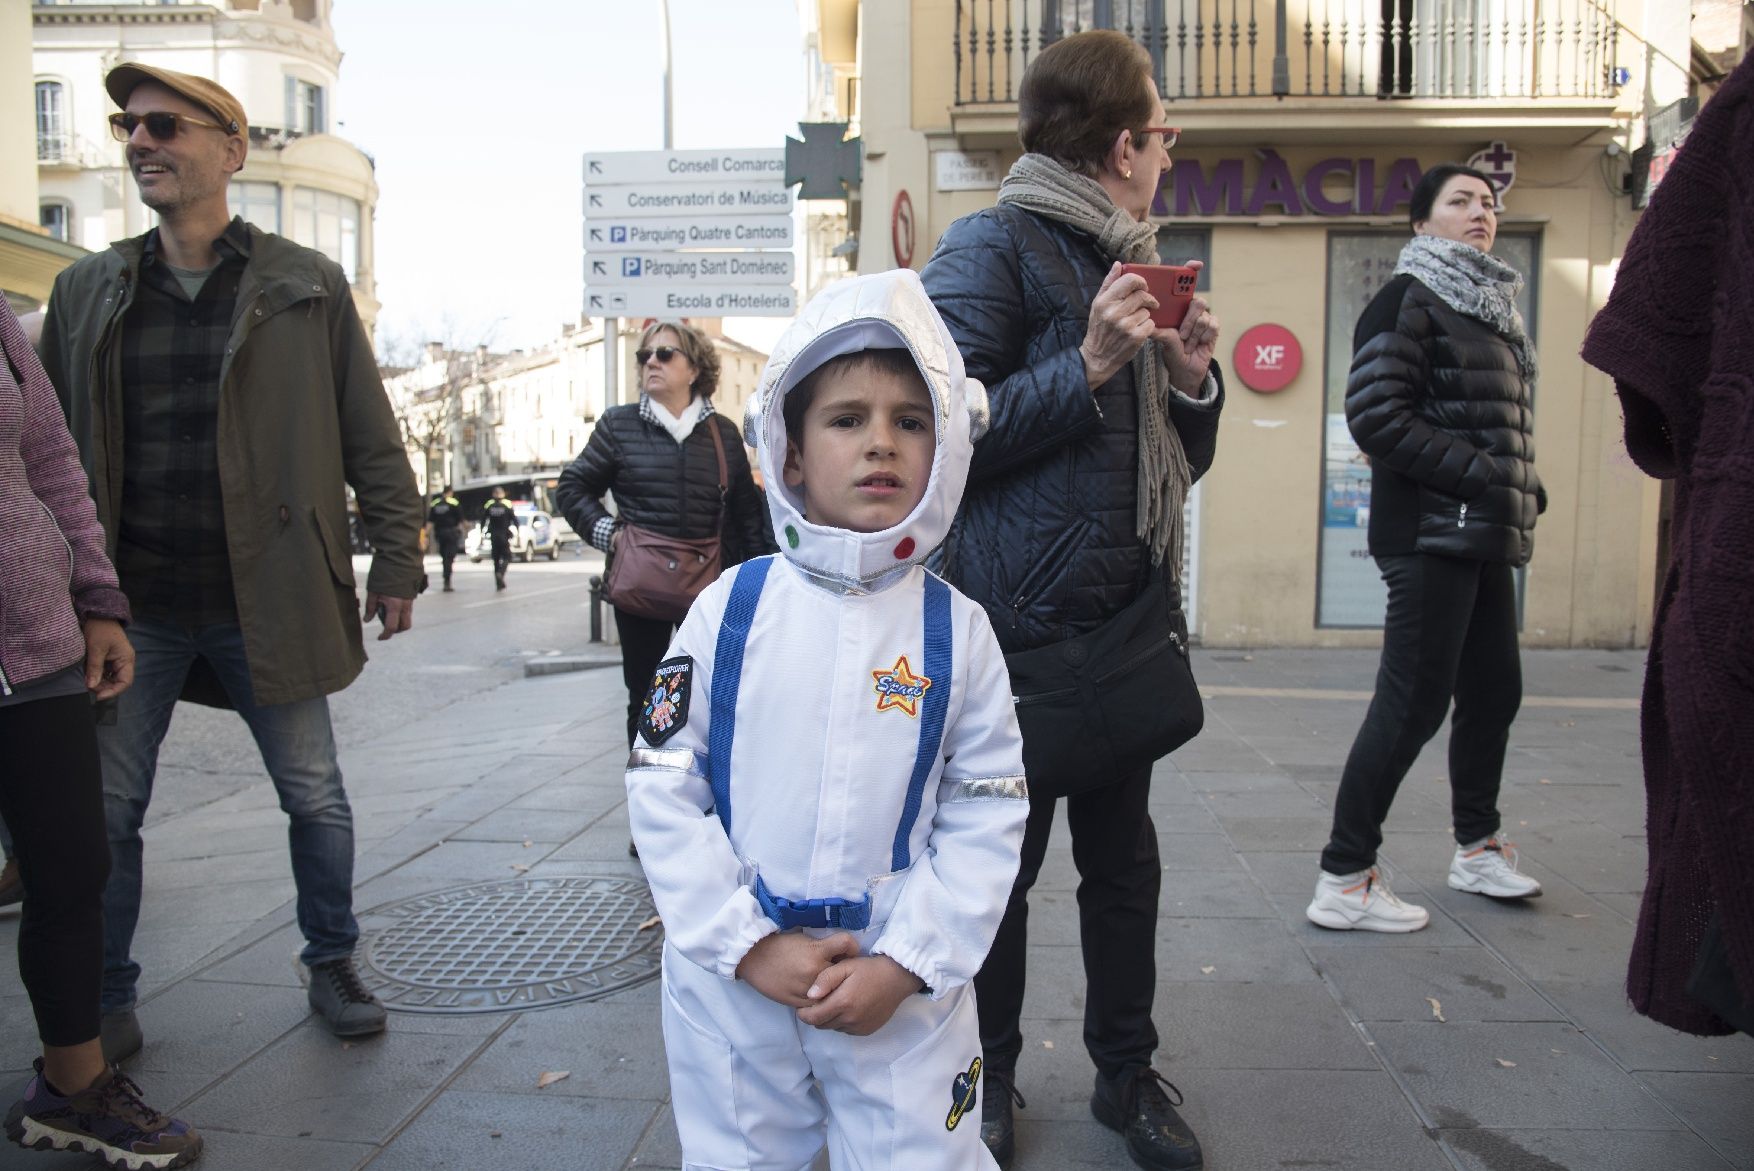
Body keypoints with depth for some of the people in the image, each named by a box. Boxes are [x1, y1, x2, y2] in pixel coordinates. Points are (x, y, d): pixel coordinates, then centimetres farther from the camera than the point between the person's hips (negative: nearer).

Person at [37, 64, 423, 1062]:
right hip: (132, 604, 3)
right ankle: (107, 1001, 26)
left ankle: (334, 966, 29)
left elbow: (373, 442, 1)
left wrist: (397, 565, -1)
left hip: (271, 598, -2)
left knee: (315, 796, 8)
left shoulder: (307, 287, 0)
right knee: (108, 807, 8)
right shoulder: (87, 292, 9)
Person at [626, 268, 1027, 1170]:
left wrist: (905, 964, -11)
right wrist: (750, 946, -10)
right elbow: (663, 784, -5)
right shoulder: (731, 607, -6)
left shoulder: (957, 629, -5)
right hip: (731, 971, 1)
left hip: (902, 985, 0)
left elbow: (985, 815, -3)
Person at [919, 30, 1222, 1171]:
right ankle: (989, 1078, 25)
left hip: (1125, 616, 7)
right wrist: (1089, 364, -19)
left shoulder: (1135, 264, 18)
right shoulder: (996, 245, -6)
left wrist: (1192, 379, 2)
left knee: (1124, 854, 14)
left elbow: (1182, 460, 21)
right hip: (1020, 617, -7)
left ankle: (1127, 1068, 31)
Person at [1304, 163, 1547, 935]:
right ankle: (1343, 880, -3)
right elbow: (1375, 416, -17)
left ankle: (1477, 846, 33)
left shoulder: (1492, 307, 20)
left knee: (1494, 691, 15)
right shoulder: (1410, 300, -6)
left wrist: (1524, 487, 10)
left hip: (1485, 538, 9)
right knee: (1414, 701, -9)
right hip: (1430, 533, -9)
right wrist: (1481, 474, -19)